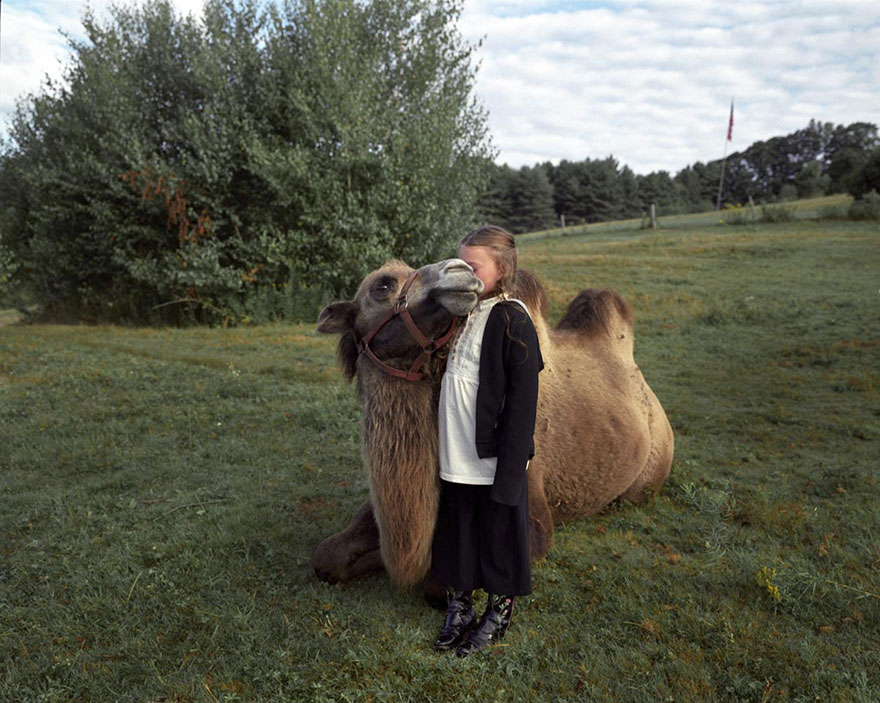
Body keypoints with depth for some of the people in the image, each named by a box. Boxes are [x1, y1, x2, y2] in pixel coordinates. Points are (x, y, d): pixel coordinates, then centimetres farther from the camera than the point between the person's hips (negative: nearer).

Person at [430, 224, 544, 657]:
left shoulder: (512, 319, -14)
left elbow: (523, 398, -17)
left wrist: (510, 468, -18)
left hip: (494, 457, -7)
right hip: (456, 455, 7)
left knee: (499, 535, 10)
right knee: (456, 535, 17)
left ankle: (498, 617, 30)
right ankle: (459, 611, 35)